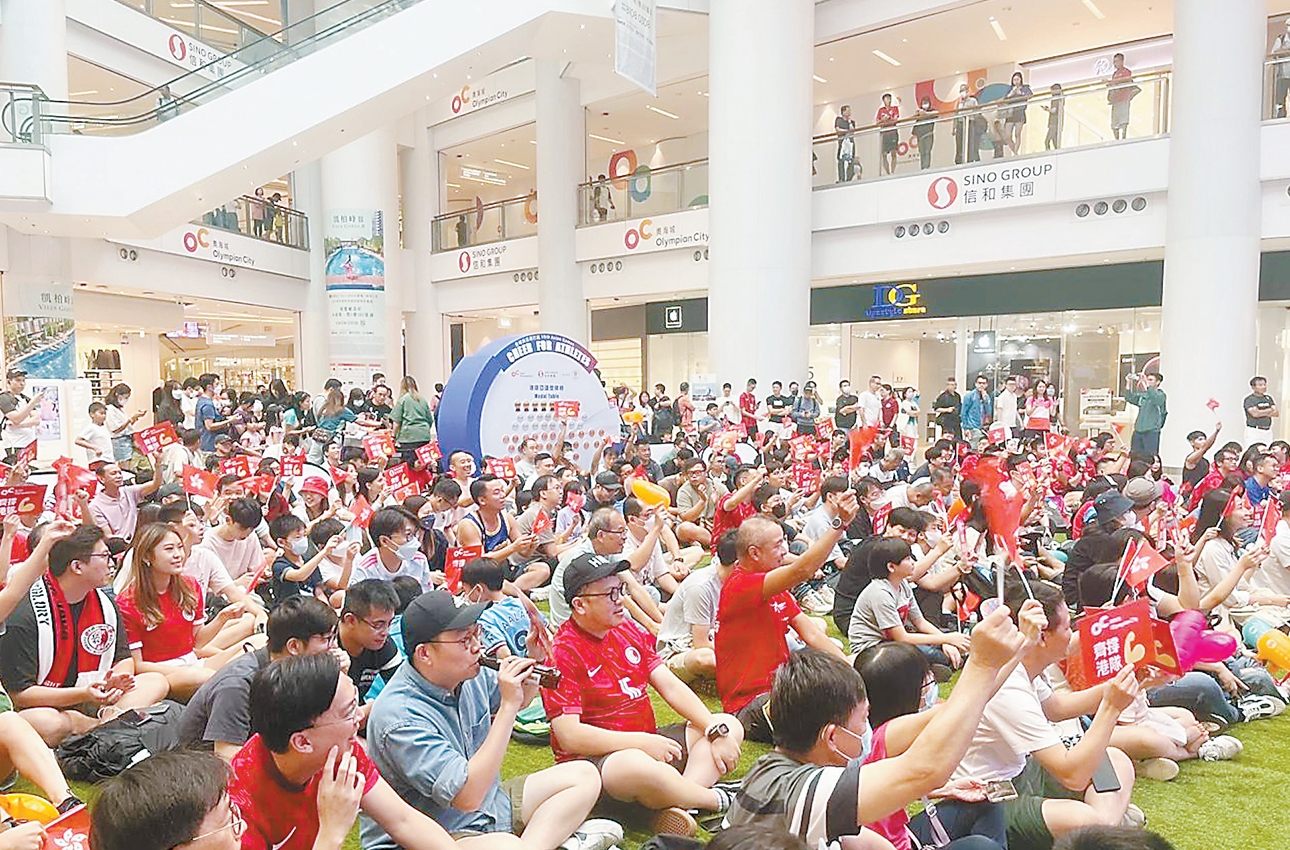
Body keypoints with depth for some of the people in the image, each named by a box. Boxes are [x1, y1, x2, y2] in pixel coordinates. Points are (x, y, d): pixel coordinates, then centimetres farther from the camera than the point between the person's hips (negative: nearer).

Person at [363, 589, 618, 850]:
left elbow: (521, 700, 20)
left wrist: (535, 661, -2)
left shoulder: (469, 676, -1)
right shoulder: (401, 717, -25)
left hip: (488, 807, 9)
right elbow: (468, 797, -30)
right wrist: (509, 706, -28)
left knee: (584, 775, 4)